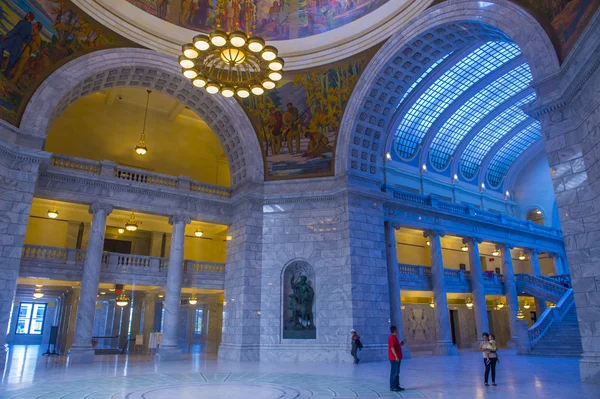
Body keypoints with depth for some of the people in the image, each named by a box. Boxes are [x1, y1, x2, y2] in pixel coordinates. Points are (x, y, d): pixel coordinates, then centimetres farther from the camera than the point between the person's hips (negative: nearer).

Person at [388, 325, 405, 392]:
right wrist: (396, 356, -25)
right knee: (394, 373, -5)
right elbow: (392, 348, -23)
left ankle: (397, 386, 21)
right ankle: (392, 387, -1)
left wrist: (400, 344, 17)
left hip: (397, 358, 10)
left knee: (397, 373, 14)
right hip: (394, 358, -10)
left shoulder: (394, 337, 16)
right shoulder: (392, 338, -17)